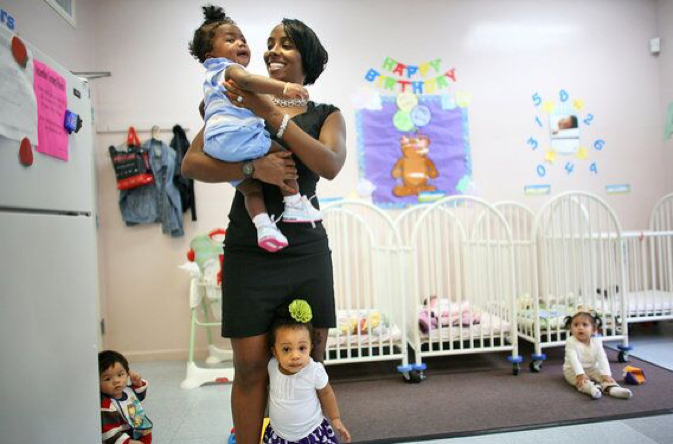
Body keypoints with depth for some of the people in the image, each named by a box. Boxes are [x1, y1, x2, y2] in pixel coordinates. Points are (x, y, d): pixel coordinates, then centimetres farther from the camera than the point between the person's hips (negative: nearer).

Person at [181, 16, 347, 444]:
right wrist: (252, 167, -17)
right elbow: (191, 163, -1)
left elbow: (330, 165, -11)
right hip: (249, 252, -1)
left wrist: (271, 113, -15)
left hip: (306, 251, 1)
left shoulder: (326, 115, 11)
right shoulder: (240, 102, 9)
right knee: (251, 367, 2)